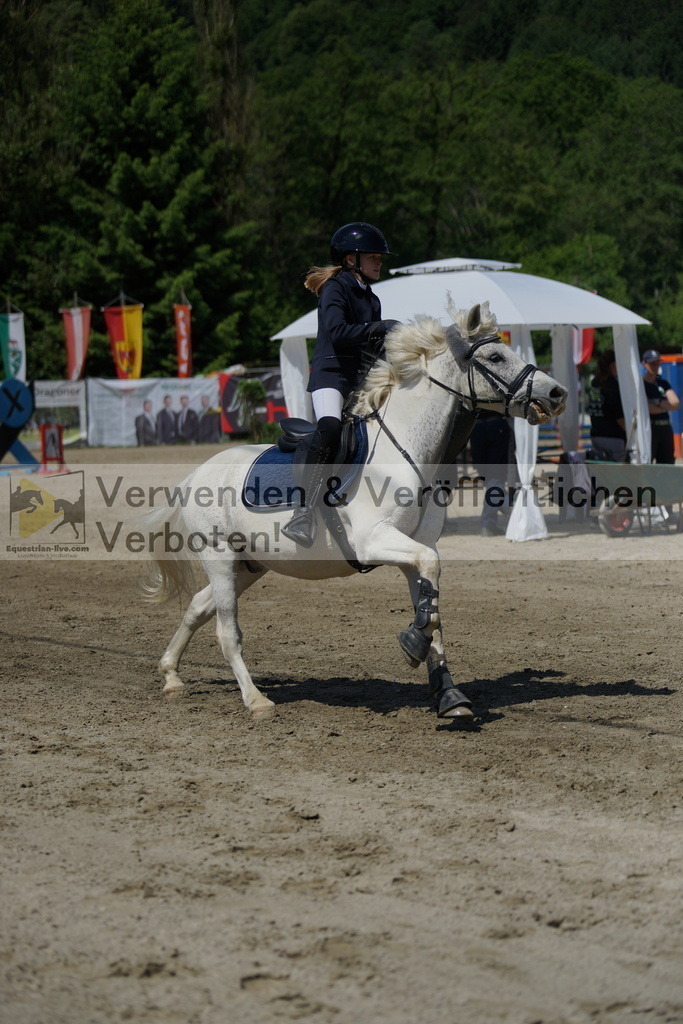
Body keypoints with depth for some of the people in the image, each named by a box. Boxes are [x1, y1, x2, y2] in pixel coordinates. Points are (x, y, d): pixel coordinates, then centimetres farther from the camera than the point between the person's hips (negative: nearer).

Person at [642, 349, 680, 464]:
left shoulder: (663, 383, 16)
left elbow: (677, 404, 3)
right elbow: (648, 408, -15)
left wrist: (658, 403, -11)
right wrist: (667, 406, -3)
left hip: (666, 428, 7)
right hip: (648, 429, -7)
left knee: (668, 463, 7)